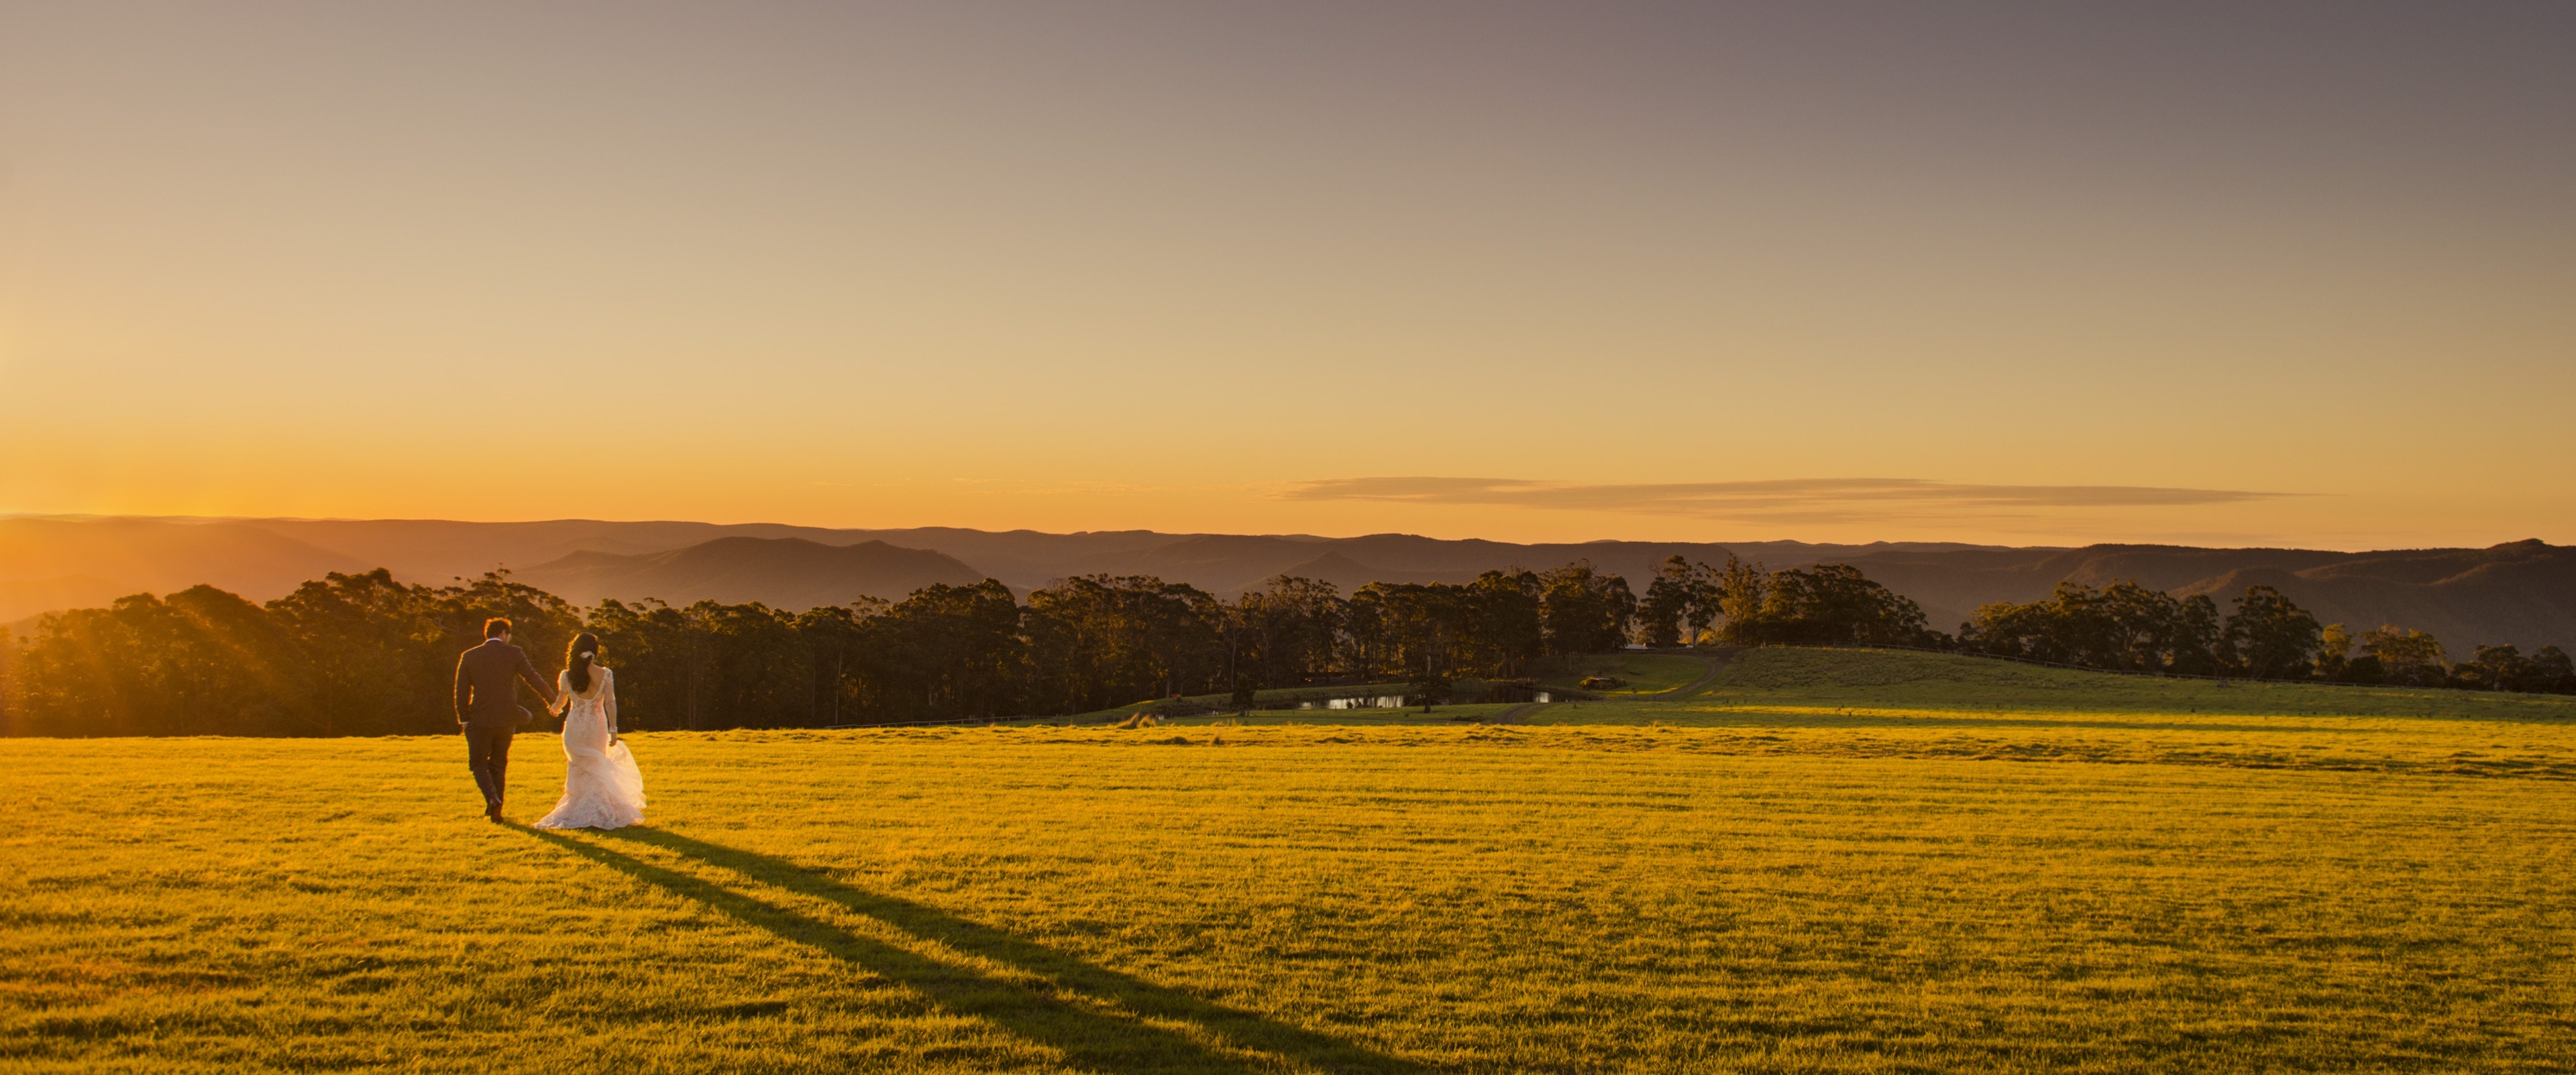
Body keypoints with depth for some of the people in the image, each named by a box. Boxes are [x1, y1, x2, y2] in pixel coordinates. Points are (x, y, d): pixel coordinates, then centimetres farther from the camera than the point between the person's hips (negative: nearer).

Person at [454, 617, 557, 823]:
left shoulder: (469, 657, 1)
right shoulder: (514, 654, -3)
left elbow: (461, 692, 1)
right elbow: (534, 680, -2)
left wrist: (464, 720, 7)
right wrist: (553, 701, 9)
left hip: (479, 721, -1)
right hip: (506, 719, 1)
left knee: (478, 763, 7)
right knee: (499, 765, 14)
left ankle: (492, 799, -17)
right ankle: (496, 812, 16)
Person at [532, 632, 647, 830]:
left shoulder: (566, 676, -5)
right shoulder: (606, 675, -8)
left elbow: (560, 703, 8)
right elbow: (610, 704, -10)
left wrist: (553, 709, 31)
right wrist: (613, 729, -6)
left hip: (574, 728, 0)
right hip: (597, 727, 0)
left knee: (577, 771, 13)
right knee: (596, 771, 15)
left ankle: (577, 814, 12)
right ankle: (596, 813, 15)